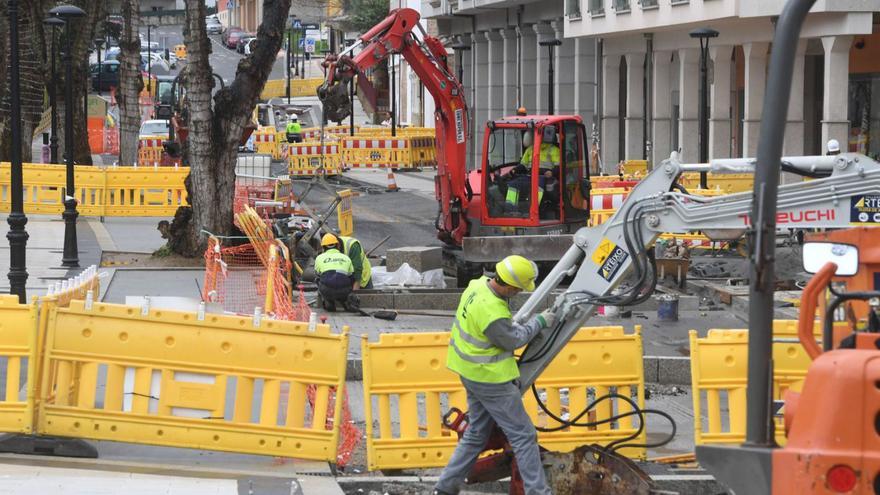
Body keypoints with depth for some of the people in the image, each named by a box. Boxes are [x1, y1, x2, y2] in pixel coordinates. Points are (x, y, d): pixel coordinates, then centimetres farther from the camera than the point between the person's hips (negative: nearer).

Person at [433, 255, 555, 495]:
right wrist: (539, 322, -3)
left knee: (476, 434, 20)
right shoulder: (493, 313, -33)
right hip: (491, 379, -9)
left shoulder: (479, 284, -6)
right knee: (523, 435, 0)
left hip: (472, 373, 9)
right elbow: (513, 341, -14)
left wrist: (513, 325, 4)